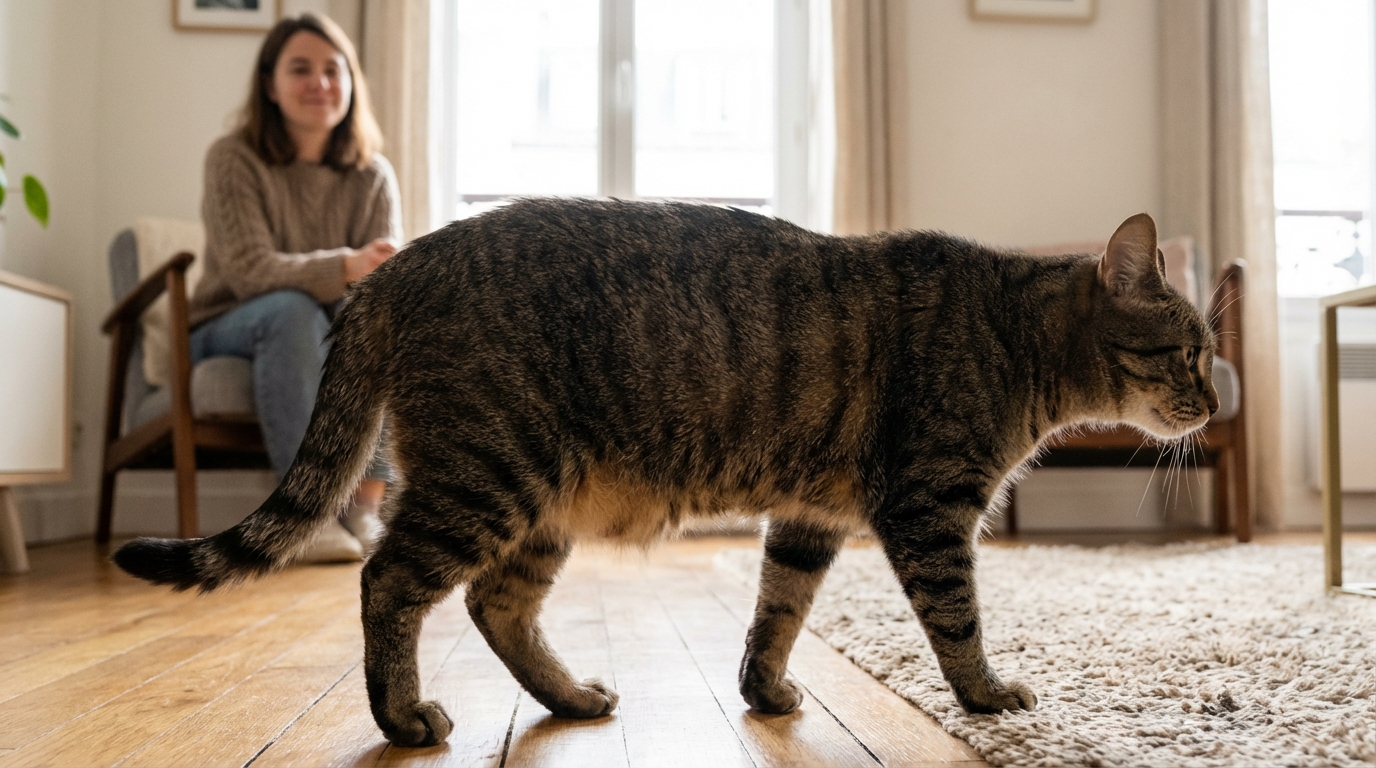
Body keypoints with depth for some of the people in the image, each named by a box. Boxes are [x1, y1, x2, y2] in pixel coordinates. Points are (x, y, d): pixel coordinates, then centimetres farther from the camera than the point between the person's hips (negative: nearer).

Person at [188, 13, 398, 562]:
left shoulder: (373, 175, 1)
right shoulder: (233, 160, -9)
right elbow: (250, 271, -23)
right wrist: (346, 268, -39)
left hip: (332, 347, 3)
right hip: (228, 336, -3)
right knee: (292, 310, -36)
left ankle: (366, 506, -27)